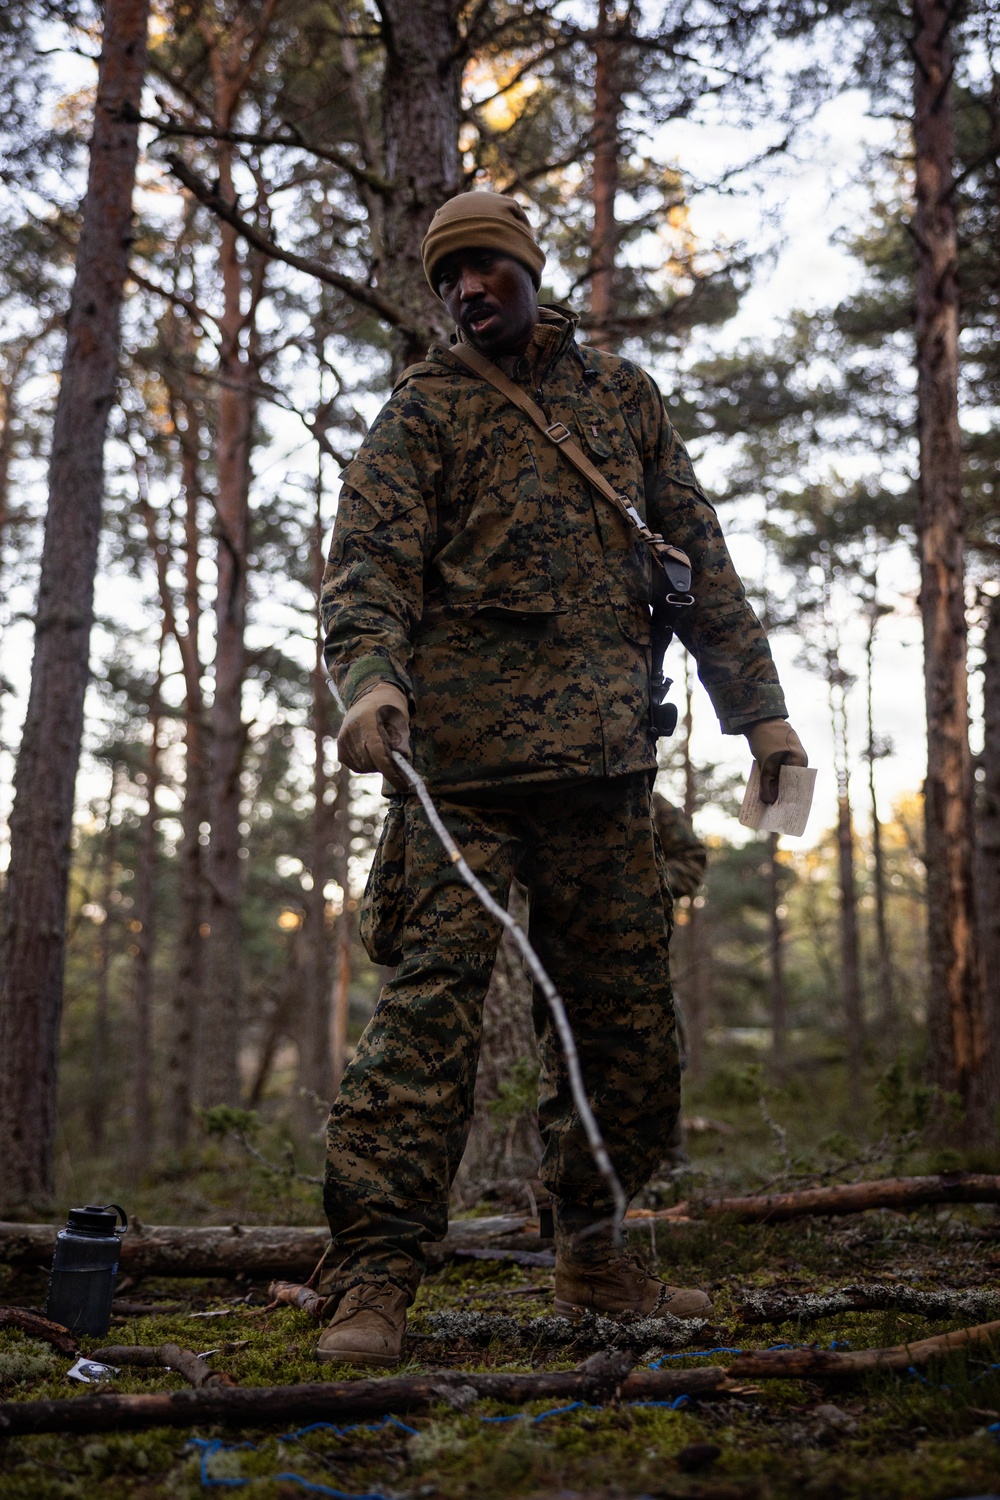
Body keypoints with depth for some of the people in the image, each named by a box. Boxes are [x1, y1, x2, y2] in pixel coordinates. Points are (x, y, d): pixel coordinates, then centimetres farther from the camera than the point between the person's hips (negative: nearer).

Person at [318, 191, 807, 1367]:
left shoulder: (621, 393, 19)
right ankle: (374, 1277, -6)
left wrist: (758, 708, 13)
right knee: (432, 997, -12)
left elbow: (697, 556, 19)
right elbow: (368, 562, -5)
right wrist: (369, 677, -26)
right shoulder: (424, 407, 8)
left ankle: (594, 1261, 22)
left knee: (624, 1015, 7)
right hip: (462, 756, -4)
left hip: (605, 760, 4)